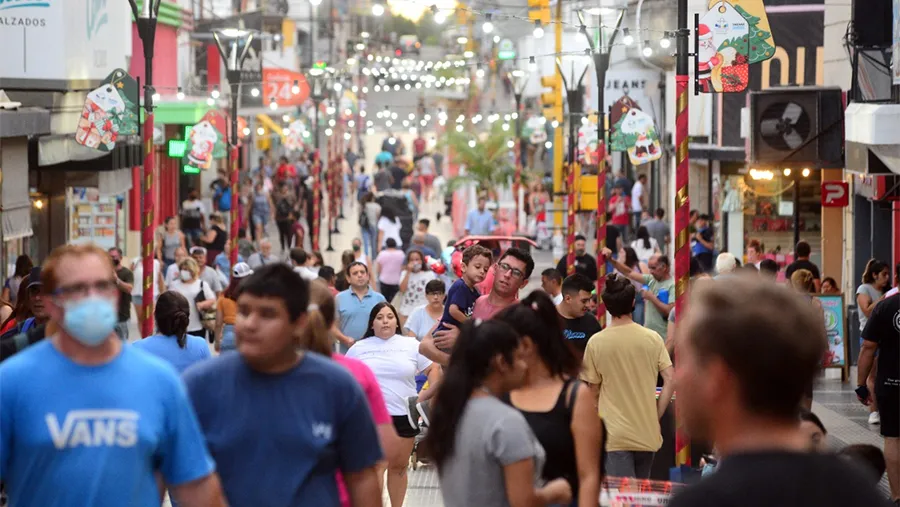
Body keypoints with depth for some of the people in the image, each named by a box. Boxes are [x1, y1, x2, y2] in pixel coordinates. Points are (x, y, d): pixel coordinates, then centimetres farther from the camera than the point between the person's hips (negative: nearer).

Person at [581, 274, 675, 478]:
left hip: (615, 434, -3)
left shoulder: (596, 342, -7)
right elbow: (670, 381, -4)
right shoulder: (652, 338, -2)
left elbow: (593, 390, 1)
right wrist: (656, 415, 6)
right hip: (647, 432, 3)